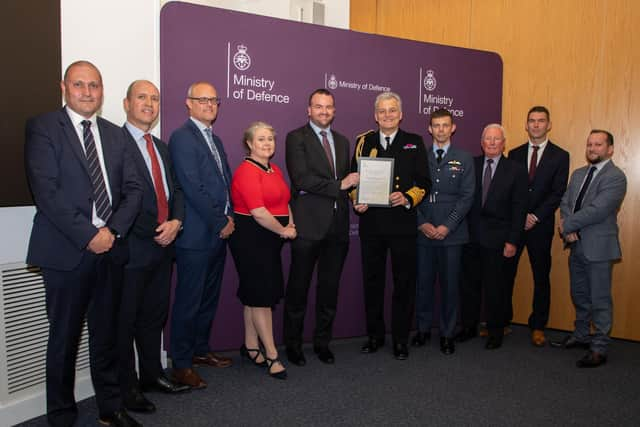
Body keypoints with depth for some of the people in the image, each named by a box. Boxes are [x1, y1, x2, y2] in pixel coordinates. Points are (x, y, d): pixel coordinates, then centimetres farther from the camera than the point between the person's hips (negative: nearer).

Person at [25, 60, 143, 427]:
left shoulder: (116, 134, 13)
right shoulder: (43, 128, -1)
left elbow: (134, 188, 7)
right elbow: (46, 191, -12)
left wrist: (113, 230, -8)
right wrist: (87, 235, -16)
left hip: (111, 248, 4)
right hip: (67, 252, -4)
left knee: (106, 335, 14)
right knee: (64, 338, 8)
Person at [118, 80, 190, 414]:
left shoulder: (160, 146, 17)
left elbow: (175, 188, 15)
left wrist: (176, 221, -4)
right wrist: (154, 232, -16)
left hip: (163, 244, 8)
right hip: (133, 246, -8)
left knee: (155, 316, 18)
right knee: (126, 320, 6)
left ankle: (152, 374, 33)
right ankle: (126, 385, 20)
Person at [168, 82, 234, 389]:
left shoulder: (214, 139, 18)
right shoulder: (182, 137, -10)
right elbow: (192, 188, -17)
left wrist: (229, 217, 4)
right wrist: (220, 222, -13)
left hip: (218, 232, 9)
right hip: (196, 234, -9)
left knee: (209, 297, 17)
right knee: (189, 301, 1)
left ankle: (200, 349, 32)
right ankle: (181, 364, 14)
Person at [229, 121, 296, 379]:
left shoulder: (275, 170, 14)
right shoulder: (246, 172, -14)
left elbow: (284, 202, 21)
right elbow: (259, 212, -21)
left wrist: (291, 225, 3)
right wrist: (284, 231, -10)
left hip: (271, 240, 8)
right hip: (251, 239, -8)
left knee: (255, 295, 15)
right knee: (262, 295, -3)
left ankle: (251, 347, 27)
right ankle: (272, 356, 6)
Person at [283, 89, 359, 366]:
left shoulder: (342, 141, 17)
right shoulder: (297, 138, -2)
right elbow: (302, 178, -14)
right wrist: (338, 185, -15)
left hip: (337, 225, 6)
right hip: (308, 225, -5)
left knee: (329, 288, 13)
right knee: (298, 288, 5)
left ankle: (322, 342, 27)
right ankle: (293, 344, 20)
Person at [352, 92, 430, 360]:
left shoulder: (414, 143, 5)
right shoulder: (364, 142, 10)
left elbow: (424, 182, 1)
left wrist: (407, 198, -17)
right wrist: (356, 201, -8)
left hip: (402, 222, -1)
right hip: (371, 222, 2)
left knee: (404, 282, 5)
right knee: (372, 280, 10)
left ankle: (401, 340, 20)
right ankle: (374, 335, 27)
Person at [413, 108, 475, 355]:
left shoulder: (464, 159, 5)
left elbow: (466, 197, -1)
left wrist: (447, 226, -10)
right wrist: (422, 223, -7)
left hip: (452, 233, -1)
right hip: (423, 232, 1)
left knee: (450, 284, 5)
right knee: (423, 282, 6)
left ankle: (447, 334, 17)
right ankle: (423, 329, 21)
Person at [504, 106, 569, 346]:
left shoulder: (560, 156, 2)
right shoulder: (515, 154, 10)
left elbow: (558, 193, -4)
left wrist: (536, 217, -13)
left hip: (541, 226, -1)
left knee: (541, 277, 6)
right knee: (505, 273, 2)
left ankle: (538, 326, 18)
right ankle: (502, 320, 16)